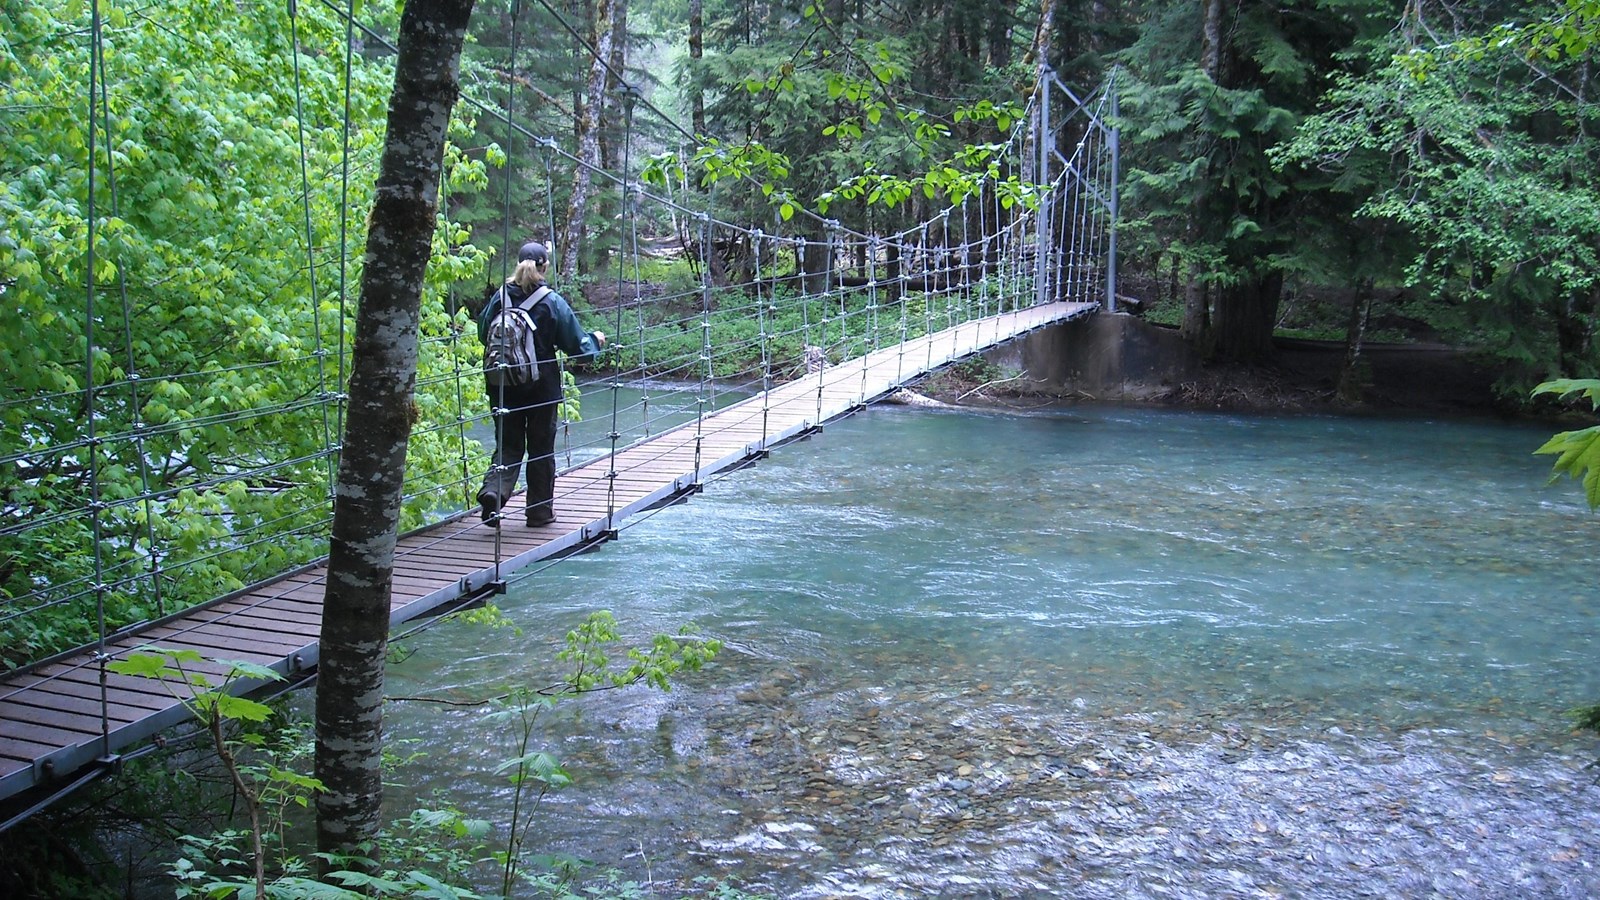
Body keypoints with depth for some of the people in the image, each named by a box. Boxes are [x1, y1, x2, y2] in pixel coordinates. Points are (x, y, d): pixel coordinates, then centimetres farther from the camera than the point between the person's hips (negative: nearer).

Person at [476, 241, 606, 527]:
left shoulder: (500, 297, -4)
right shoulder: (553, 302, -10)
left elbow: (483, 334, 8)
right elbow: (575, 344, -4)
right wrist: (595, 340, 17)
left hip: (504, 386, 2)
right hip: (542, 387, -2)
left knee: (508, 445, 11)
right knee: (541, 447, 11)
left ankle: (493, 490, -14)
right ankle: (540, 511, 18)